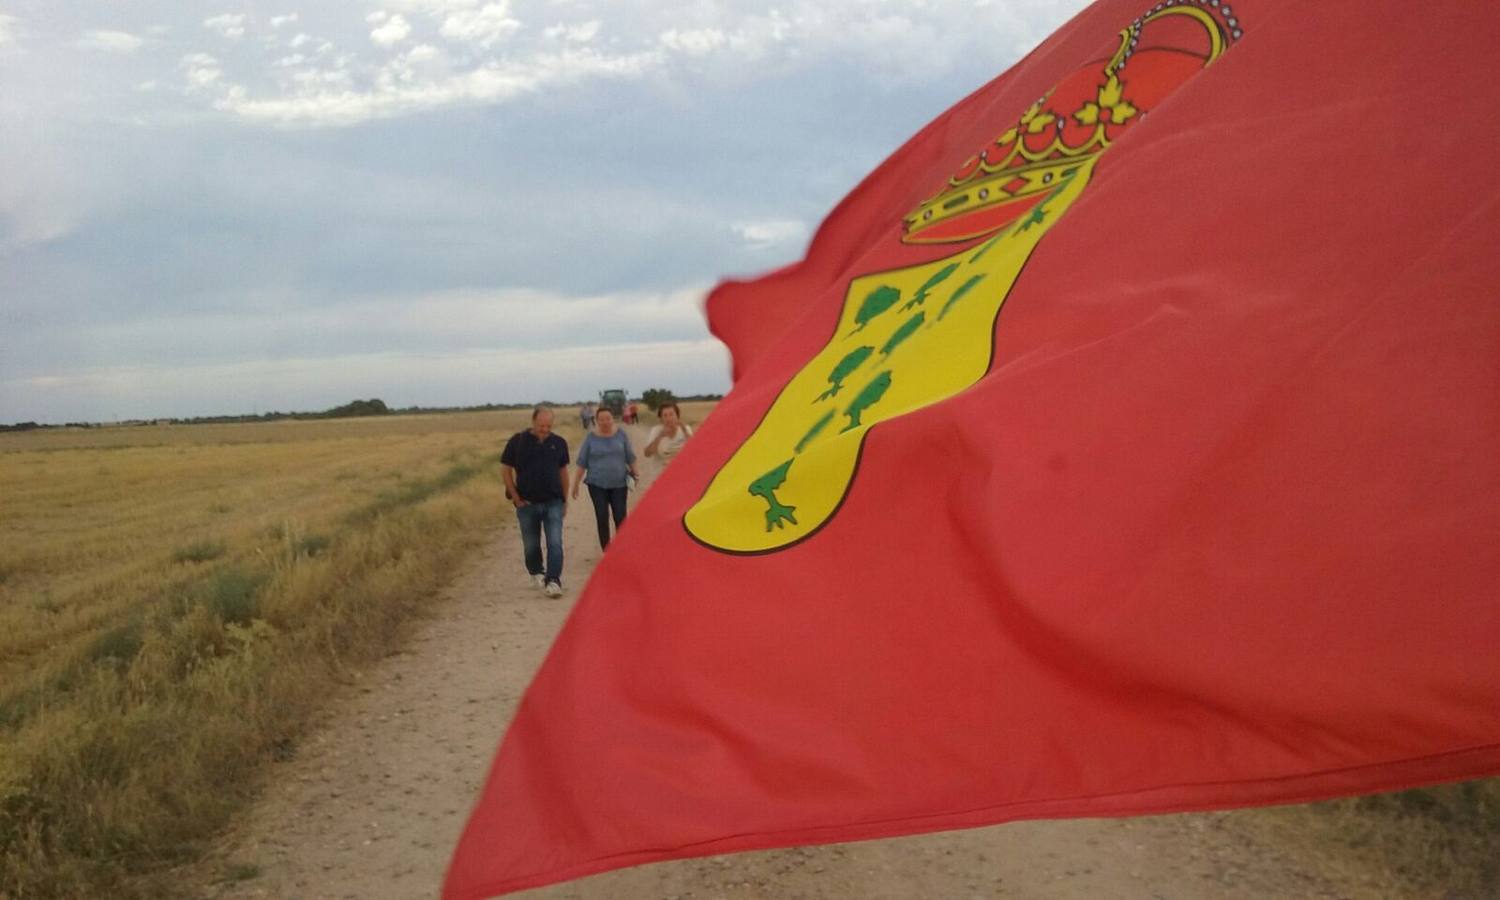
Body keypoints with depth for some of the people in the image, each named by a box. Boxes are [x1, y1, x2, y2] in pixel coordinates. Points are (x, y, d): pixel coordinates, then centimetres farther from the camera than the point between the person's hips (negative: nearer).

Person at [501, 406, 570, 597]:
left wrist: (565, 500, 12)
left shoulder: (558, 443, 3)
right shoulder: (518, 441, -5)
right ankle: (536, 572, 36)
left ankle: (553, 580, -10)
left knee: (555, 543, -10)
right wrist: (516, 497, -3)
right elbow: (505, 469, 1)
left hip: (553, 502, 1)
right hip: (527, 503, 0)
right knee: (531, 544, 13)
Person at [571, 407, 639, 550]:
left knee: (620, 518, -2)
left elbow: (630, 457, 11)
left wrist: (634, 472, 18)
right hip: (597, 485, -1)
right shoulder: (591, 439, -2)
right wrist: (576, 484, 1)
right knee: (602, 519, 1)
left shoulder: (621, 435, 0)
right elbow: (581, 463, 1)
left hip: (619, 484, 1)